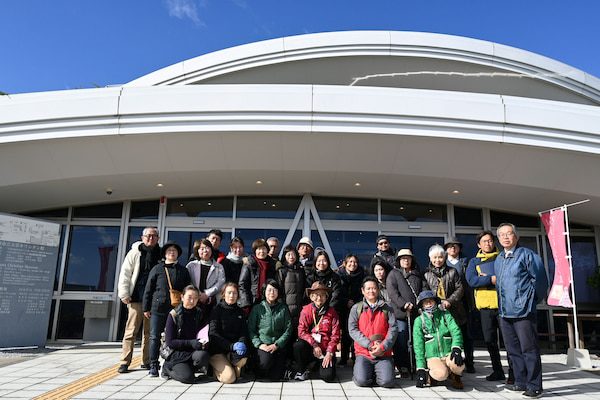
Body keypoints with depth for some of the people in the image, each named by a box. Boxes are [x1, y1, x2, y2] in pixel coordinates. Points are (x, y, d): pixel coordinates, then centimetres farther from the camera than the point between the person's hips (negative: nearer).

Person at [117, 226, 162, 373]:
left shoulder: (161, 254, 8)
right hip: (136, 299, -2)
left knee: (149, 332, 8)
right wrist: (124, 294, -6)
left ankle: (146, 361, 17)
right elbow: (125, 274, 1)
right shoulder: (135, 252, 3)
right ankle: (125, 362, 6)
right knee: (131, 330, -2)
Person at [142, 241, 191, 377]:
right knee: (155, 337, 1)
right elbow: (148, 289, 5)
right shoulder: (157, 268, 6)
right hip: (158, 308, -1)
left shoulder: (183, 270, 10)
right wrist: (146, 308, 2)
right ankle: (153, 366, 8)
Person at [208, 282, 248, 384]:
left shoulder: (240, 312, 12)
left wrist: (241, 343, -18)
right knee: (229, 378, -21)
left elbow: (244, 333, 7)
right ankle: (217, 368, 10)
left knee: (243, 357, -31)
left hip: (233, 349, 4)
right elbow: (213, 334, -11)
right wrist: (231, 346, -23)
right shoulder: (217, 310, -3)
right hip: (217, 350, -3)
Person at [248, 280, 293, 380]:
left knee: (276, 377, -13)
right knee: (266, 360, -32)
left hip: (278, 346, 1)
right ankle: (260, 372, 3)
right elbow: (251, 330, 1)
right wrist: (259, 344, -12)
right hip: (262, 345, -1)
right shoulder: (257, 308, 5)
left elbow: (288, 330, 3)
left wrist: (277, 344, -9)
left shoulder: (283, 309, 8)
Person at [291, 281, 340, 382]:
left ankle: (319, 365, 18)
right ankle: (301, 371, -2)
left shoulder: (331, 312, 0)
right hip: (309, 347, 0)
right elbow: (301, 331, -7)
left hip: (325, 349, 0)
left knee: (328, 376, -19)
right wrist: (314, 345, -17)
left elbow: (335, 335, -1)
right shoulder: (306, 310, -1)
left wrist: (329, 353, -11)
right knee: (298, 346, -32)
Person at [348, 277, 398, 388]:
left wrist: (382, 347, -13)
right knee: (362, 381, -20)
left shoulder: (387, 309, 9)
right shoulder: (356, 308, 6)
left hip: (383, 354, 1)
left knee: (387, 382, -19)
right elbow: (353, 330, -3)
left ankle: (378, 372, 13)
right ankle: (360, 370, 13)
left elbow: (393, 329, 0)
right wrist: (369, 345, -14)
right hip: (363, 353, -1)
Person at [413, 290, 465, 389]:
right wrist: (421, 368, -5)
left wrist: (456, 348, -23)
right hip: (433, 357, -2)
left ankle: (455, 375, 3)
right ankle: (432, 374, 2)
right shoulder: (419, 321, 4)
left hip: (449, 354, 2)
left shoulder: (445, 315, 9)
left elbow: (455, 331, -4)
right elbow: (418, 346, 2)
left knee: (458, 364, -32)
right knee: (442, 374, -33)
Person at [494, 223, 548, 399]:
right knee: (513, 349, 14)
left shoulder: (527, 255, -7)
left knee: (529, 349, -1)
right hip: (504, 311, 7)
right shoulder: (498, 260, 13)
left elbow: (540, 279, -7)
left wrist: (532, 300, 1)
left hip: (523, 311, -7)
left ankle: (535, 386, 9)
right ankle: (521, 382, 25)